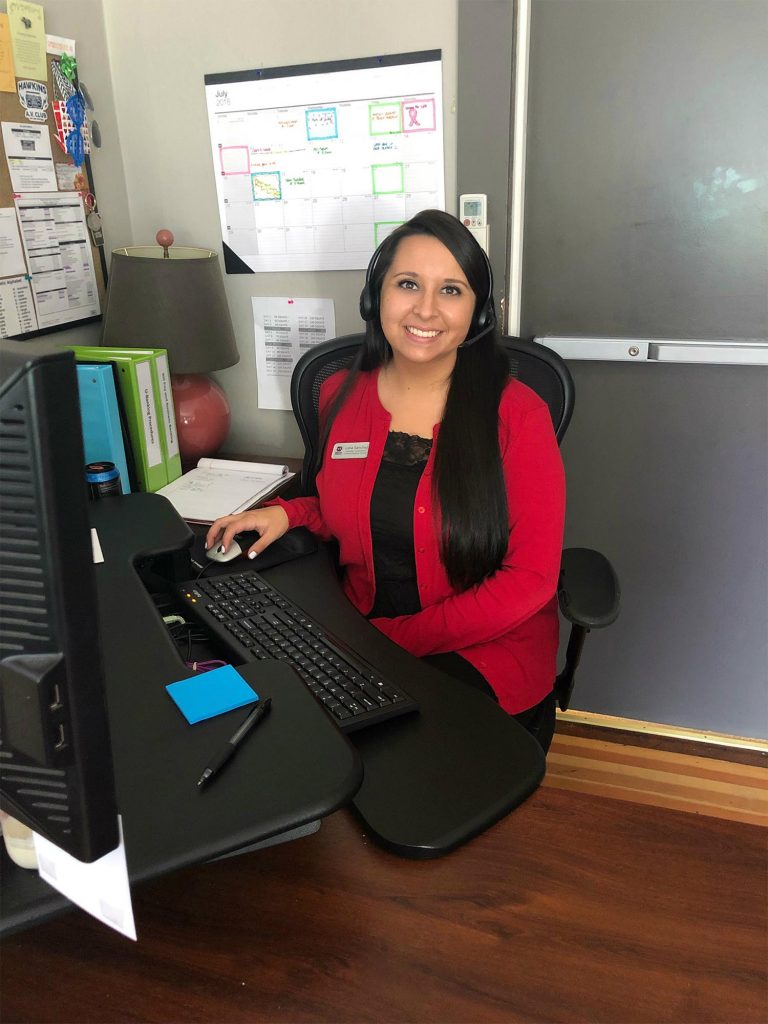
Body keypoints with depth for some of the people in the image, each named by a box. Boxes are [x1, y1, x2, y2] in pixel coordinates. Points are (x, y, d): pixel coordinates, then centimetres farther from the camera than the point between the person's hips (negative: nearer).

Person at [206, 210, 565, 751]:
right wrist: (290, 514, 0)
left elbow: (530, 579, -13)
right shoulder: (341, 396, 3)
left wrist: (396, 636, -17)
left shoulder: (516, 413, -11)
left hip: (483, 655, -4)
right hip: (361, 638, 4)